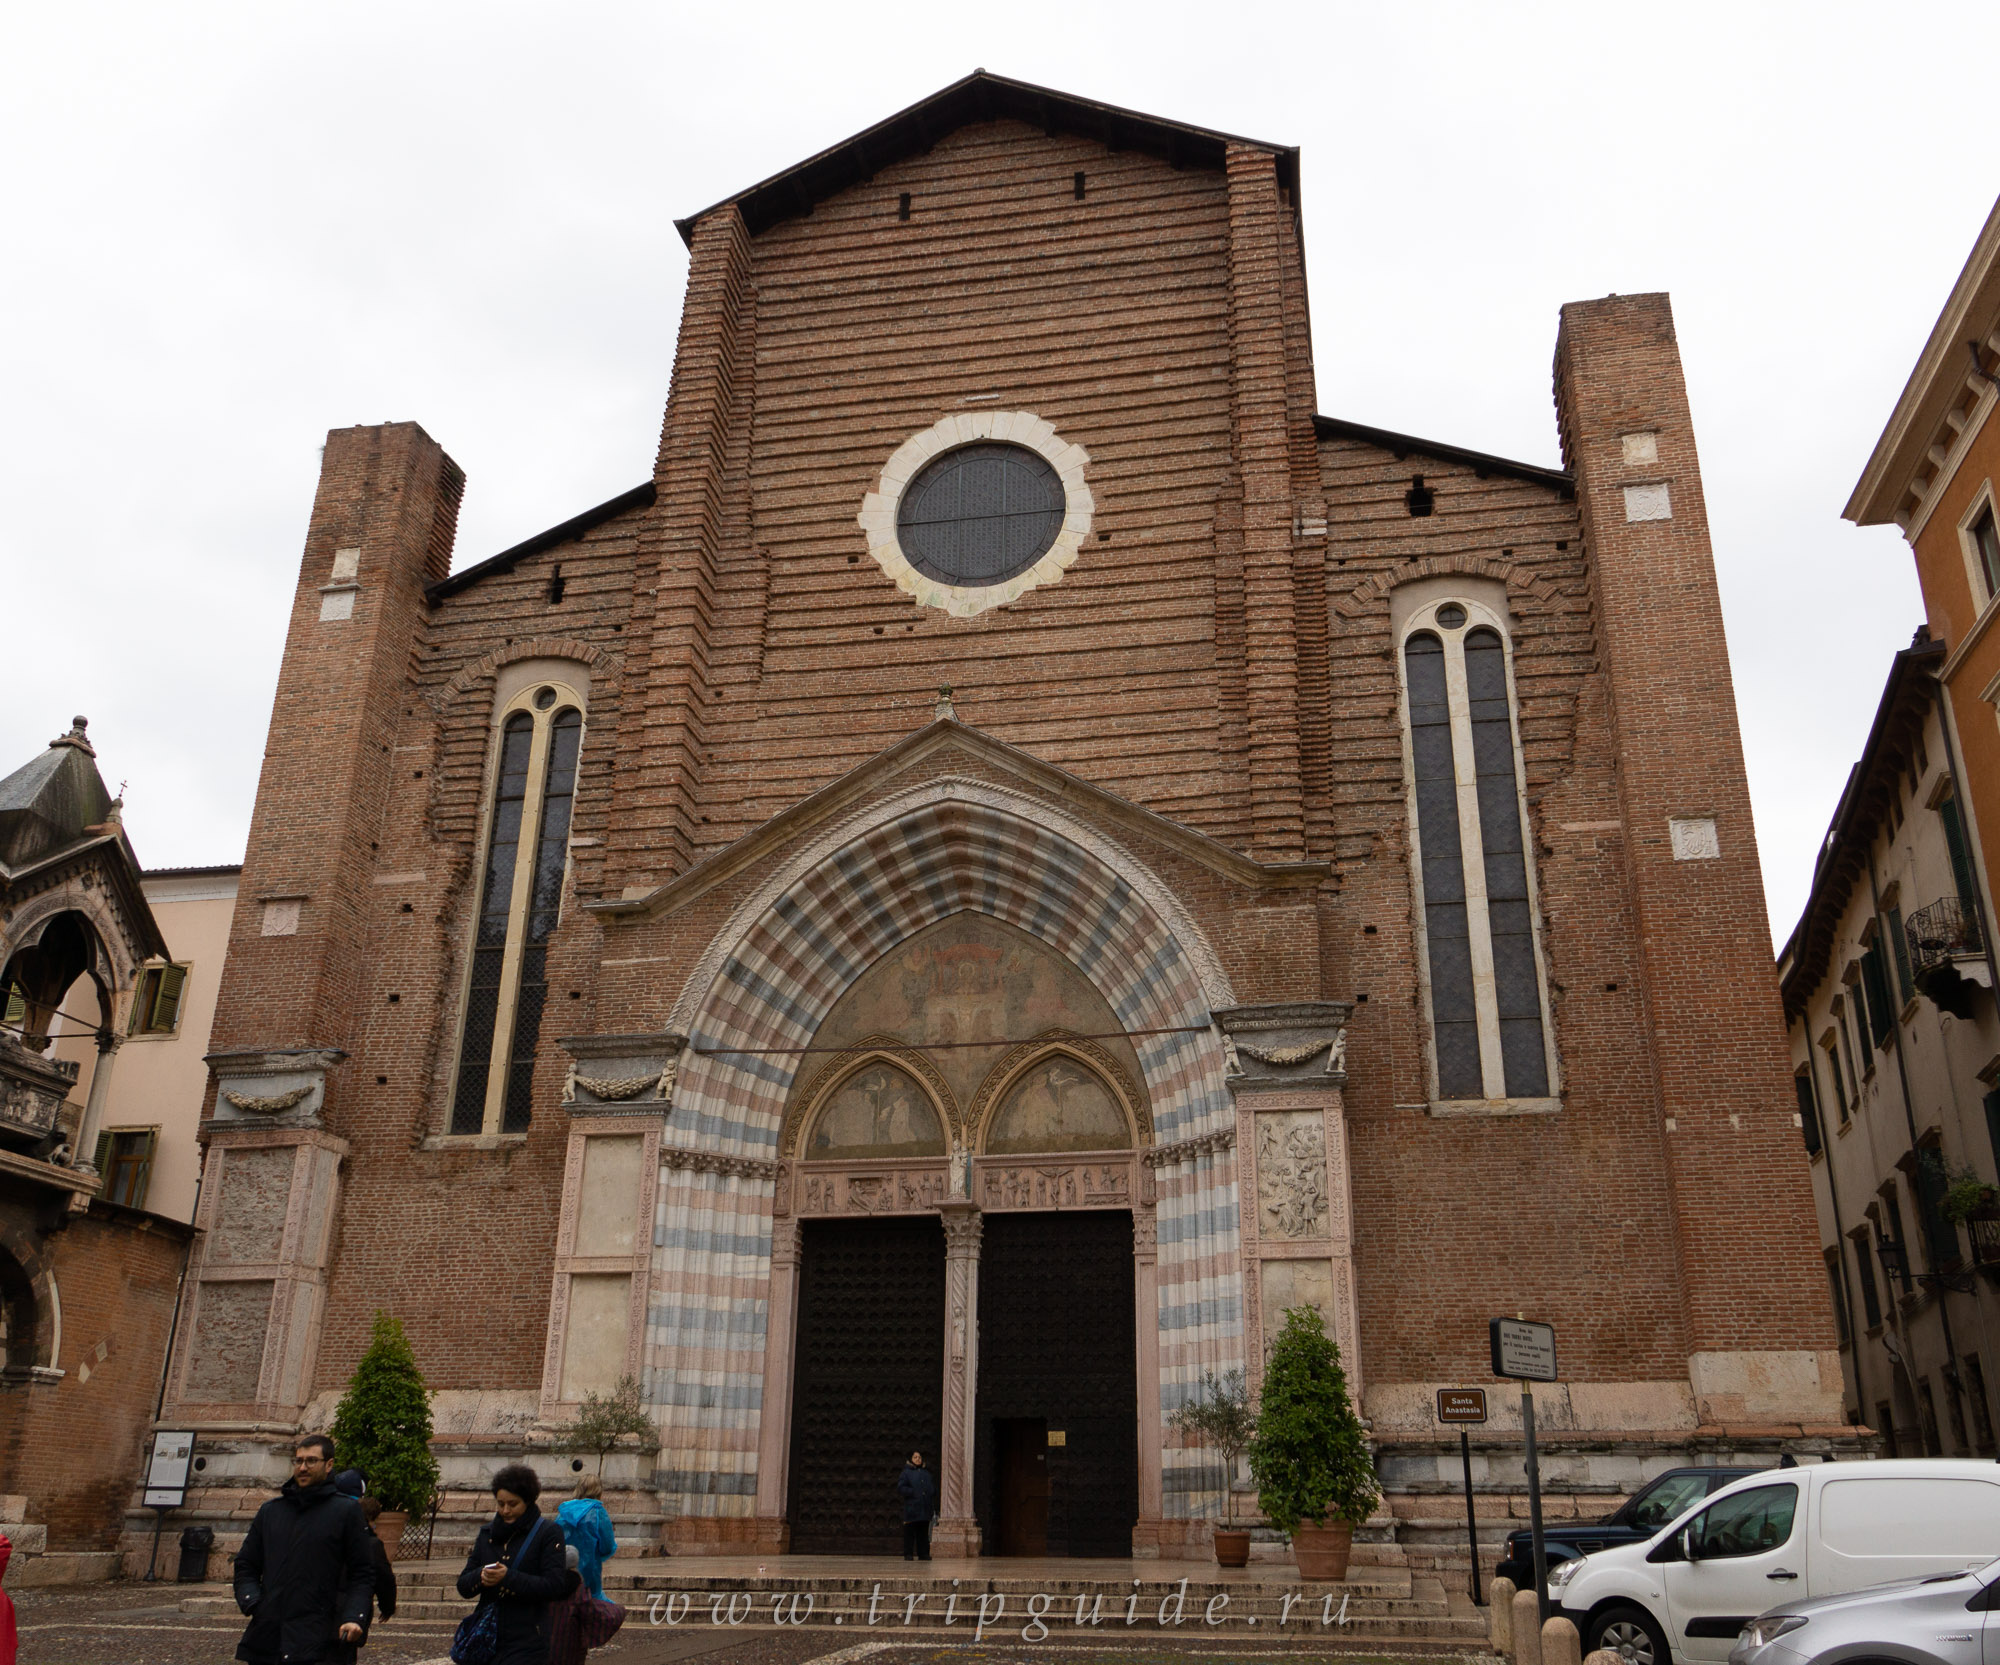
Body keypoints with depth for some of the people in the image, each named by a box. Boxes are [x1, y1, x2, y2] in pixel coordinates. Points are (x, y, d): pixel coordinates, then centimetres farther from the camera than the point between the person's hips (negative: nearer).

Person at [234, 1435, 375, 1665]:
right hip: (266, 1638, 4)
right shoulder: (270, 1511, 15)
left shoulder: (346, 1511, 3)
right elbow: (245, 1565, 20)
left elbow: (362, 1575, 2)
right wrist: (251, 1602, 0)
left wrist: (354, 1617, -13)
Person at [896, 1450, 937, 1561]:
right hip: (911, 1508, -5)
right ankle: (908, 1554, 0)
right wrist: (913, 1493, -15)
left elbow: (933, 1489, 22)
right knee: (910, 1531, -5)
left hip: (925, 1509, 5)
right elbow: (900, 1488, -6)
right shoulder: (907, 1472, 2)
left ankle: (923, 1553, 10)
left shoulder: (927, 1473, 18)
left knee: (923, 1532, 6)